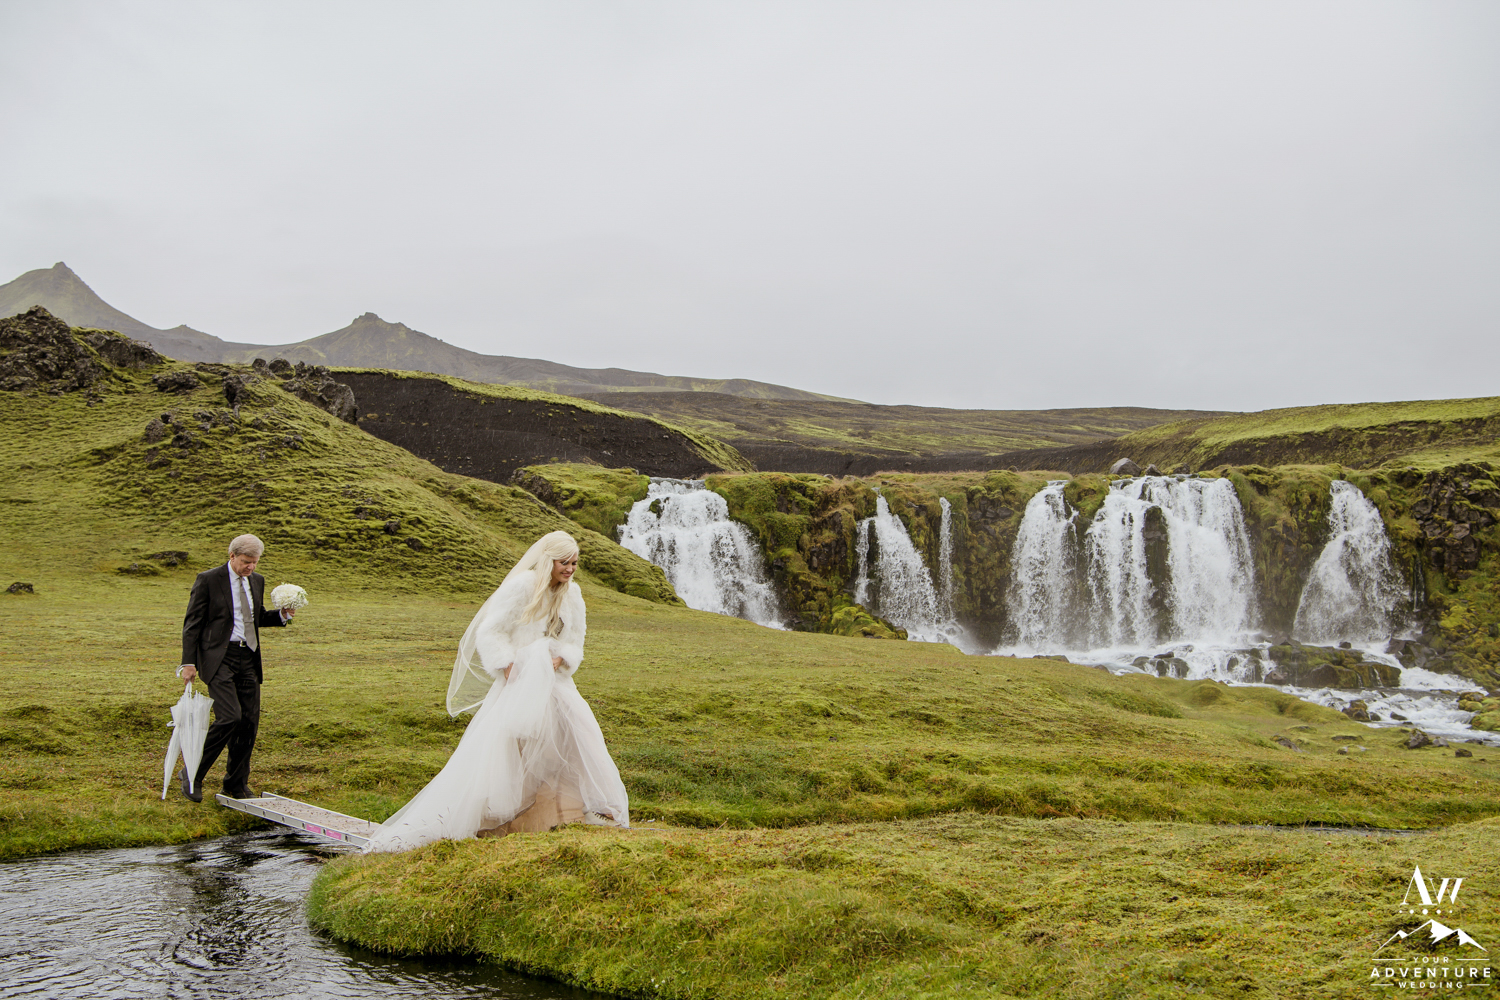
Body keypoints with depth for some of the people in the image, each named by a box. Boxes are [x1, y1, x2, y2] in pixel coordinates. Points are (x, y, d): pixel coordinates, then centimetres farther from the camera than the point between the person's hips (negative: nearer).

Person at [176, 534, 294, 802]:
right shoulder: (208, 580, -5)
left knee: (250, 722, 4)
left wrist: (282, 615, 4)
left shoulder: (257, 581, 13)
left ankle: (236, 784, 19)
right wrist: (189, 662, -10)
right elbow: (192, 623, -4)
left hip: (248, 659, 6)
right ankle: (192, 775, 1)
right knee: (230, 717, -18)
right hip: (219, 658, -6)